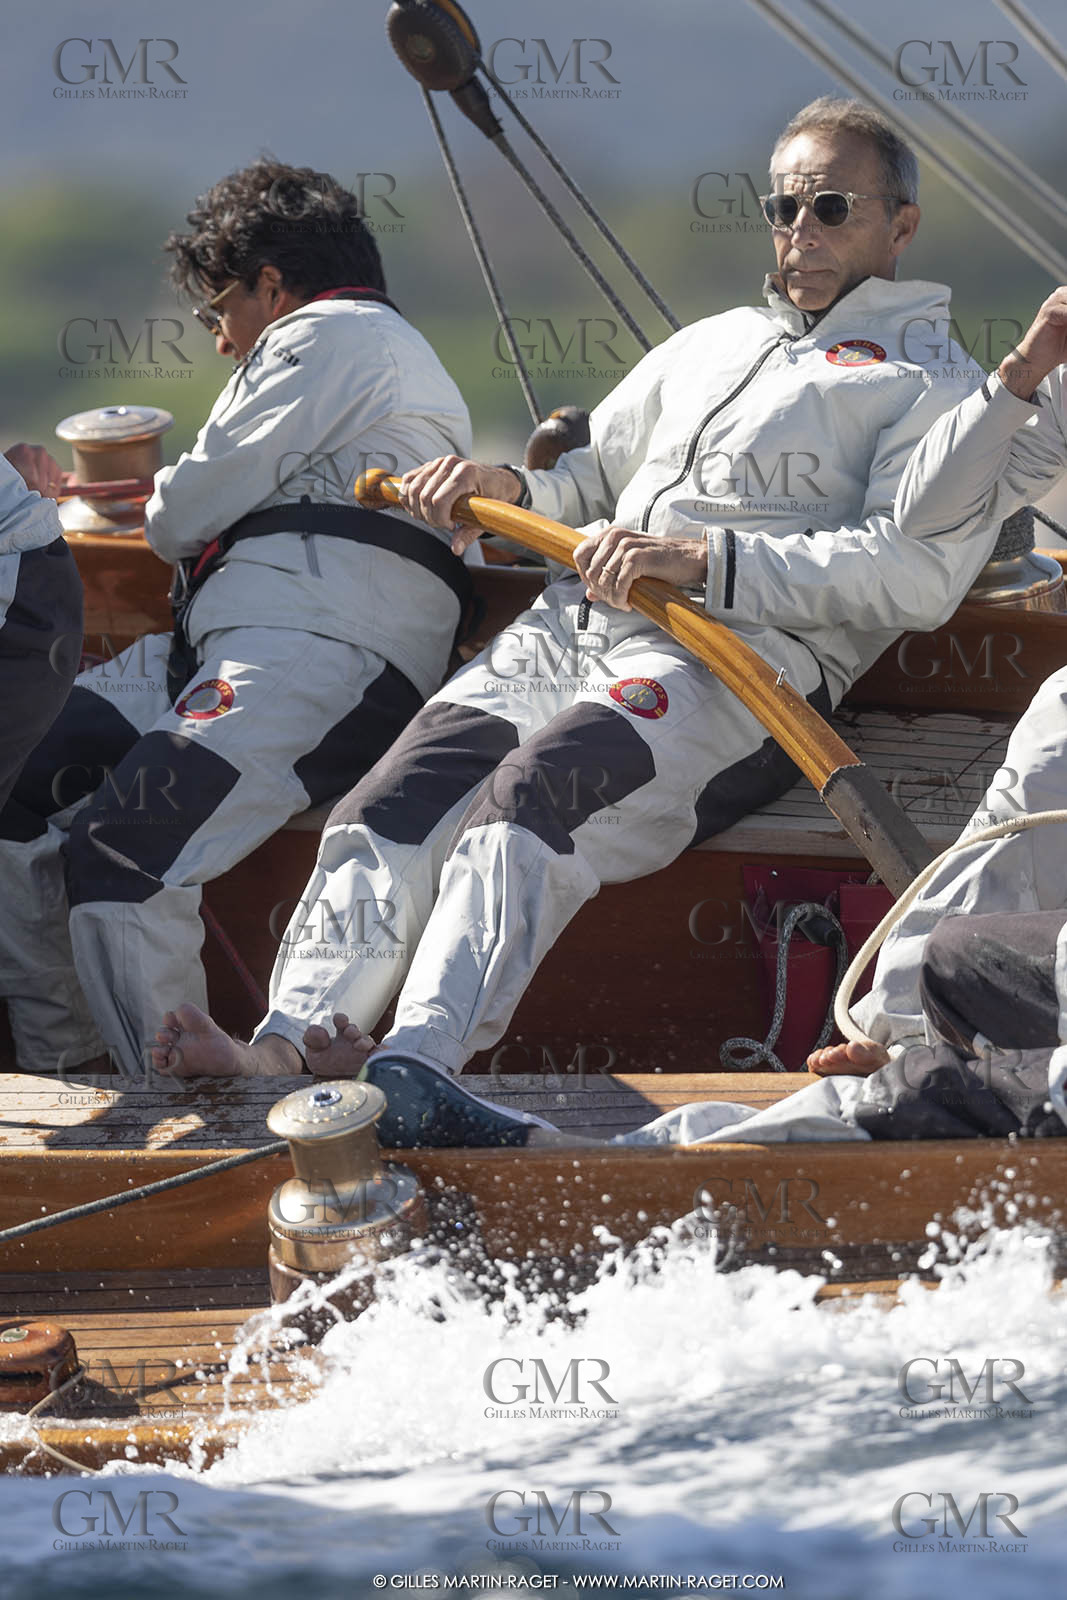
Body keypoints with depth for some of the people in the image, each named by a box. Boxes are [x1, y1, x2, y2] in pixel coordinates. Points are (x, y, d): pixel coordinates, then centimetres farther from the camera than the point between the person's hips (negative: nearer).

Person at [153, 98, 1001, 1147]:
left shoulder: (936, 385, 12)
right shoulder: (709, 345, 35)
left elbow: (917, 572, -6)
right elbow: (594, 478, 41)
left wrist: (706, 560, -17)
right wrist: (509, 491, 15)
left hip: (737, 666, -6)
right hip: (571, 622, 6)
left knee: (531, 790, -36)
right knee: (400, 796, -23)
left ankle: (414, 1067, -54)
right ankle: (289, 1047, -42)